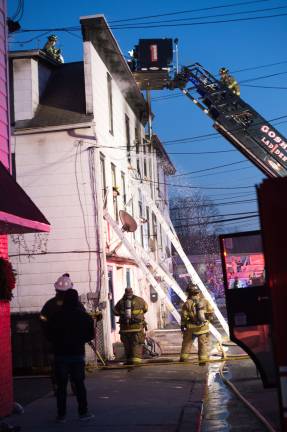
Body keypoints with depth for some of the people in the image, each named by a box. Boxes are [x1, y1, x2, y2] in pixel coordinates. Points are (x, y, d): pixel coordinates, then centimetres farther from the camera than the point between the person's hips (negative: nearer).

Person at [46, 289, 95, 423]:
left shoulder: (56, 316, -6)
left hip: (61, 355, -1)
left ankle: (61, 414, 4)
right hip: (78, 354, 1)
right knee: (79, 384, 8)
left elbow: (49, 335, -1)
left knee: (61, 385, 4)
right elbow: (90, 335, 3)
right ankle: (83, 412, 9)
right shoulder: (84, 316, -3)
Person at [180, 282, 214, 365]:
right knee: (203, 344, 8)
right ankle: (203, 359, 4)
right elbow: (211, 313, 0)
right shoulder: (205, 301, -2)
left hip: (191, 327, -1)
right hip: (203, 327, 1)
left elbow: (184, 317, -5)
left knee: (187, 343, 15)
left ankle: (184, 357, 20)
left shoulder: (187, 303, -8)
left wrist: (182, 326, 7)